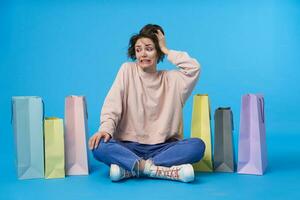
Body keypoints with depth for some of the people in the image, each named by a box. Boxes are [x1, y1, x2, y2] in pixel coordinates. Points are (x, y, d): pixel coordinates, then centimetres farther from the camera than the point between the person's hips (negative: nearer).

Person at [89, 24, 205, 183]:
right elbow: (112, 105, -3)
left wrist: (166, 50, 2)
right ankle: (166, 170, -32)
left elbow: (194, 68, -8)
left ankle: (129, 168, -27)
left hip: (163, 147, 1)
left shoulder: (171, 78, 9)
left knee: (197, 145, -26)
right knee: (99, 146, -30)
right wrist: (106, 129, -22)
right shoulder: (127, 70, 7)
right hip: (129, 146, -1)